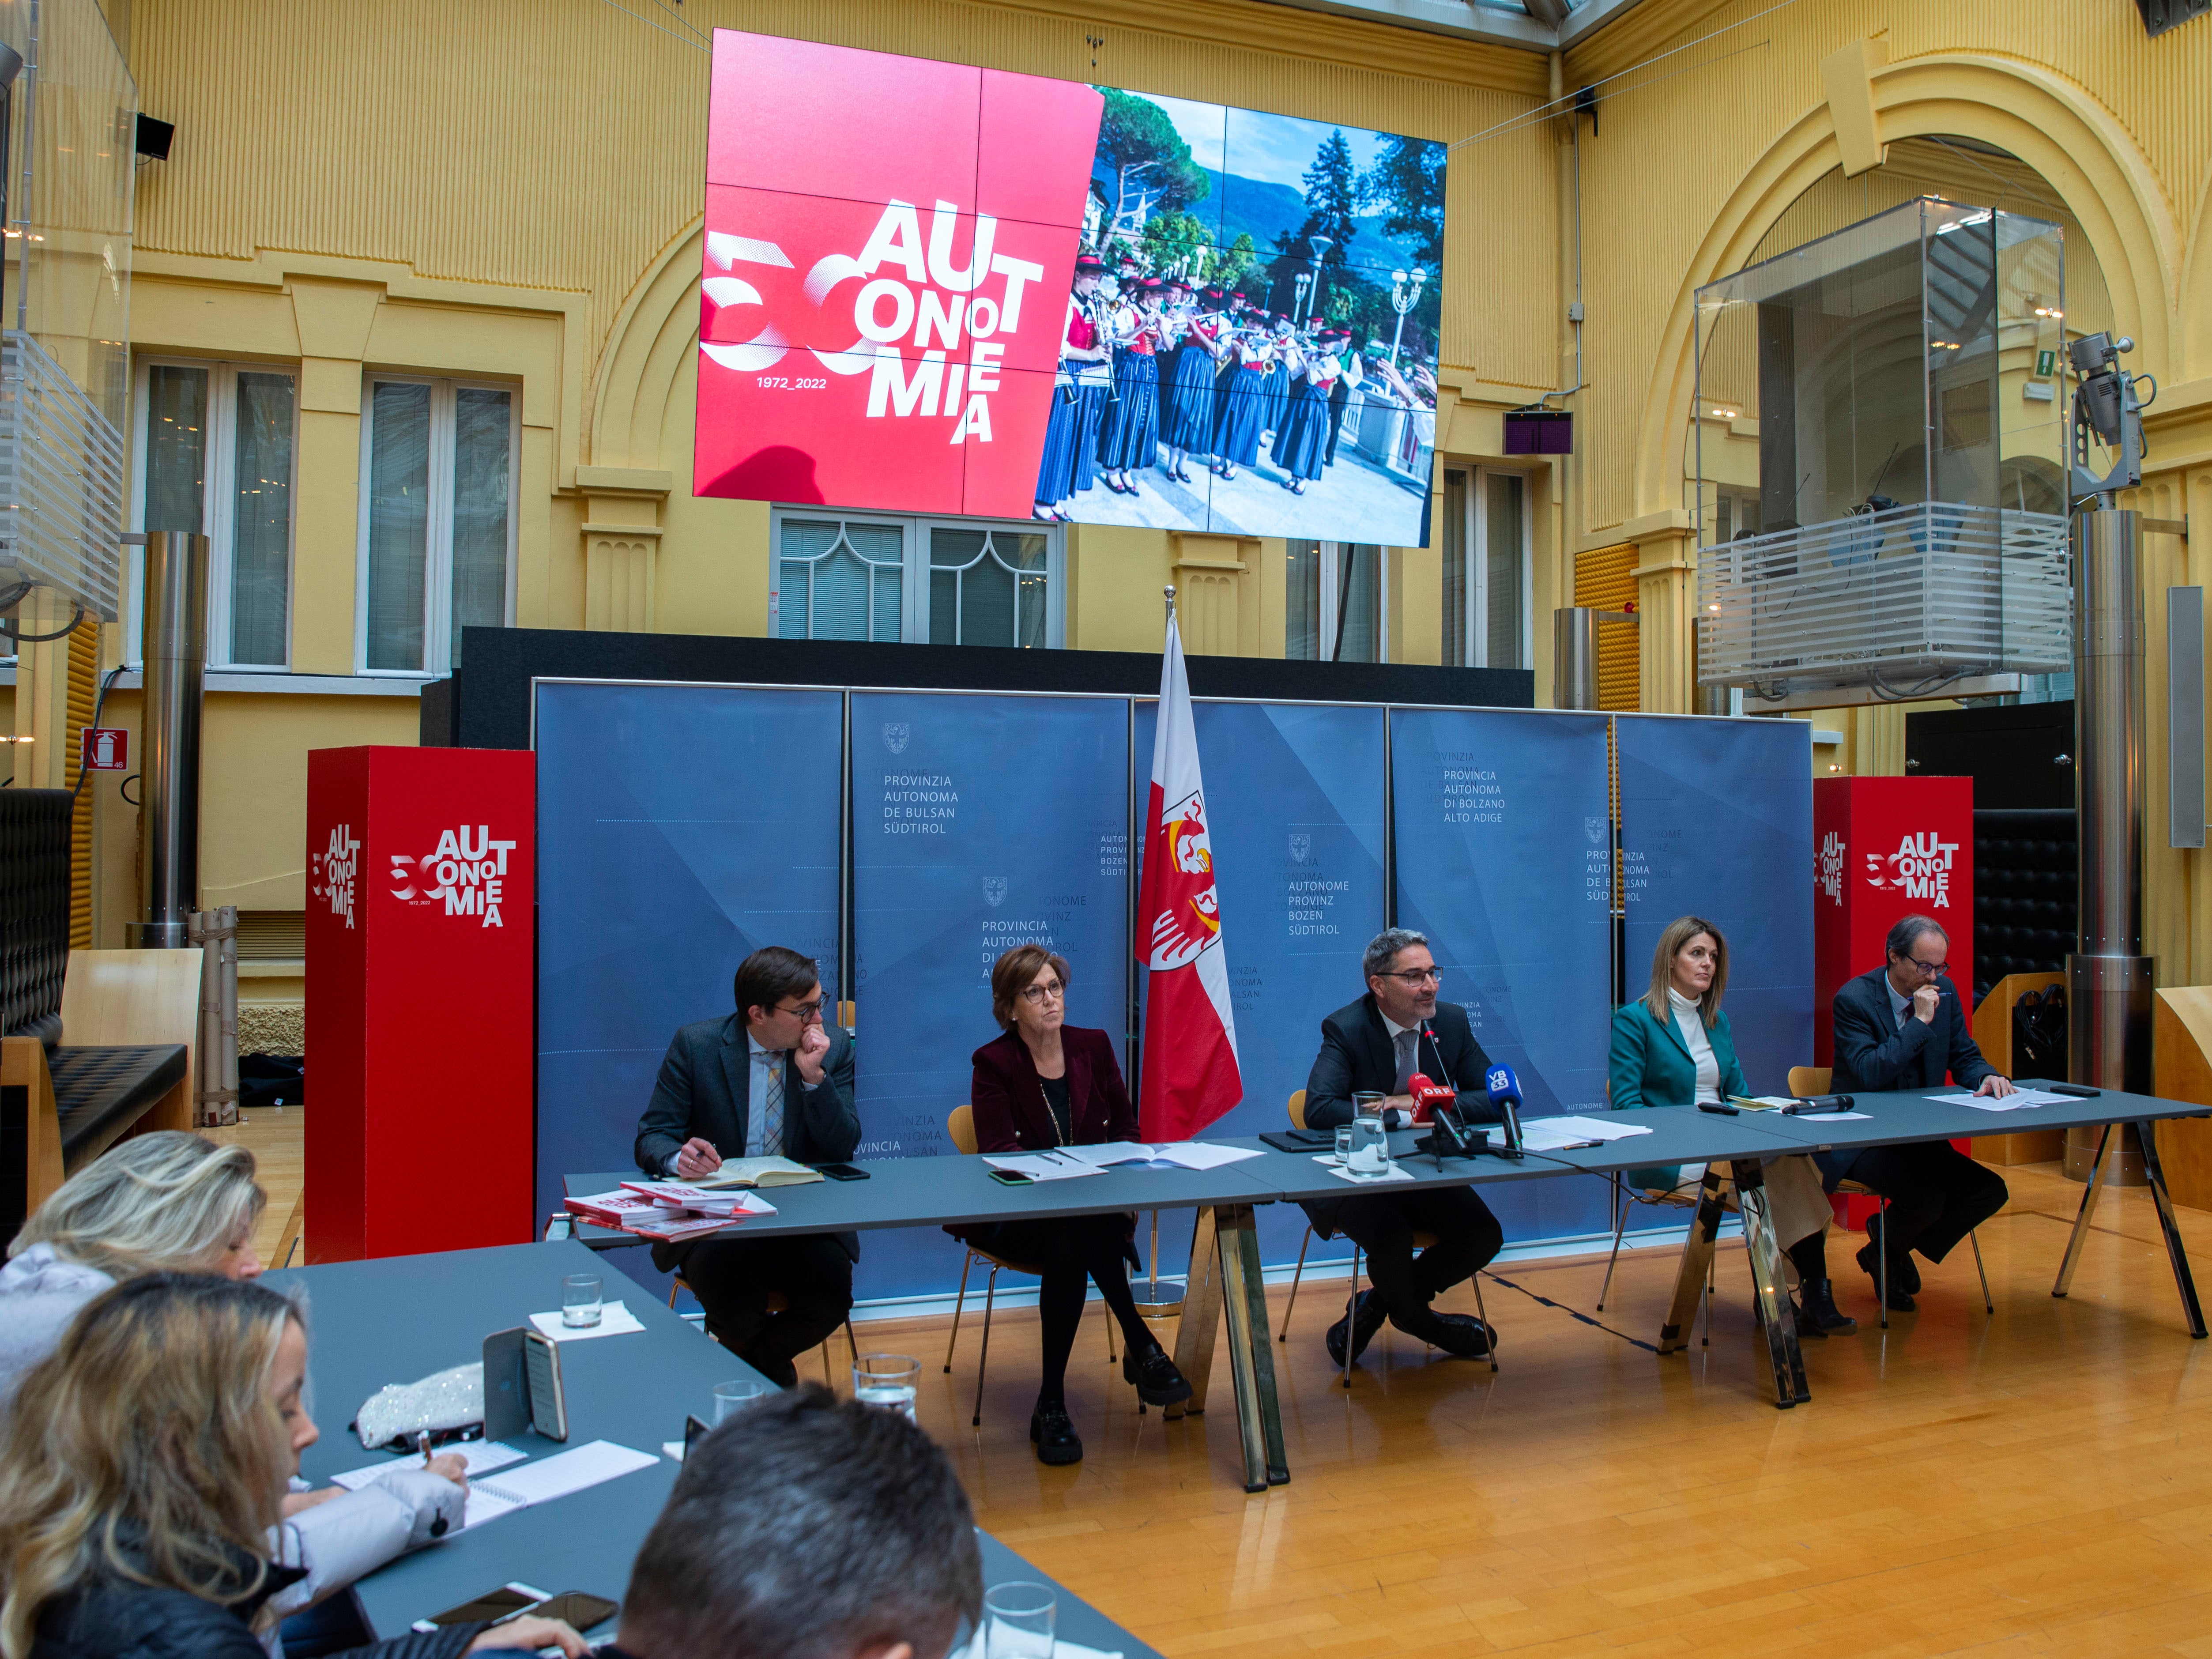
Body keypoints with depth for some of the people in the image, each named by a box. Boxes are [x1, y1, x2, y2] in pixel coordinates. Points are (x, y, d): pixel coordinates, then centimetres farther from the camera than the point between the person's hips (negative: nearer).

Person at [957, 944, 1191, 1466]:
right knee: (1073, 1231, -37)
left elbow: (1126, 1131, 11)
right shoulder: (994, 1063, -3)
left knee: (1070, 1248, -34)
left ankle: (1052, 1404, -29)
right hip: (1016, 1219, -3)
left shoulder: (1094, 1047, 8)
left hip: (1094, 1206, 3)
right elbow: (998, 1153, -13)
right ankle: (1141, 1347, -28)